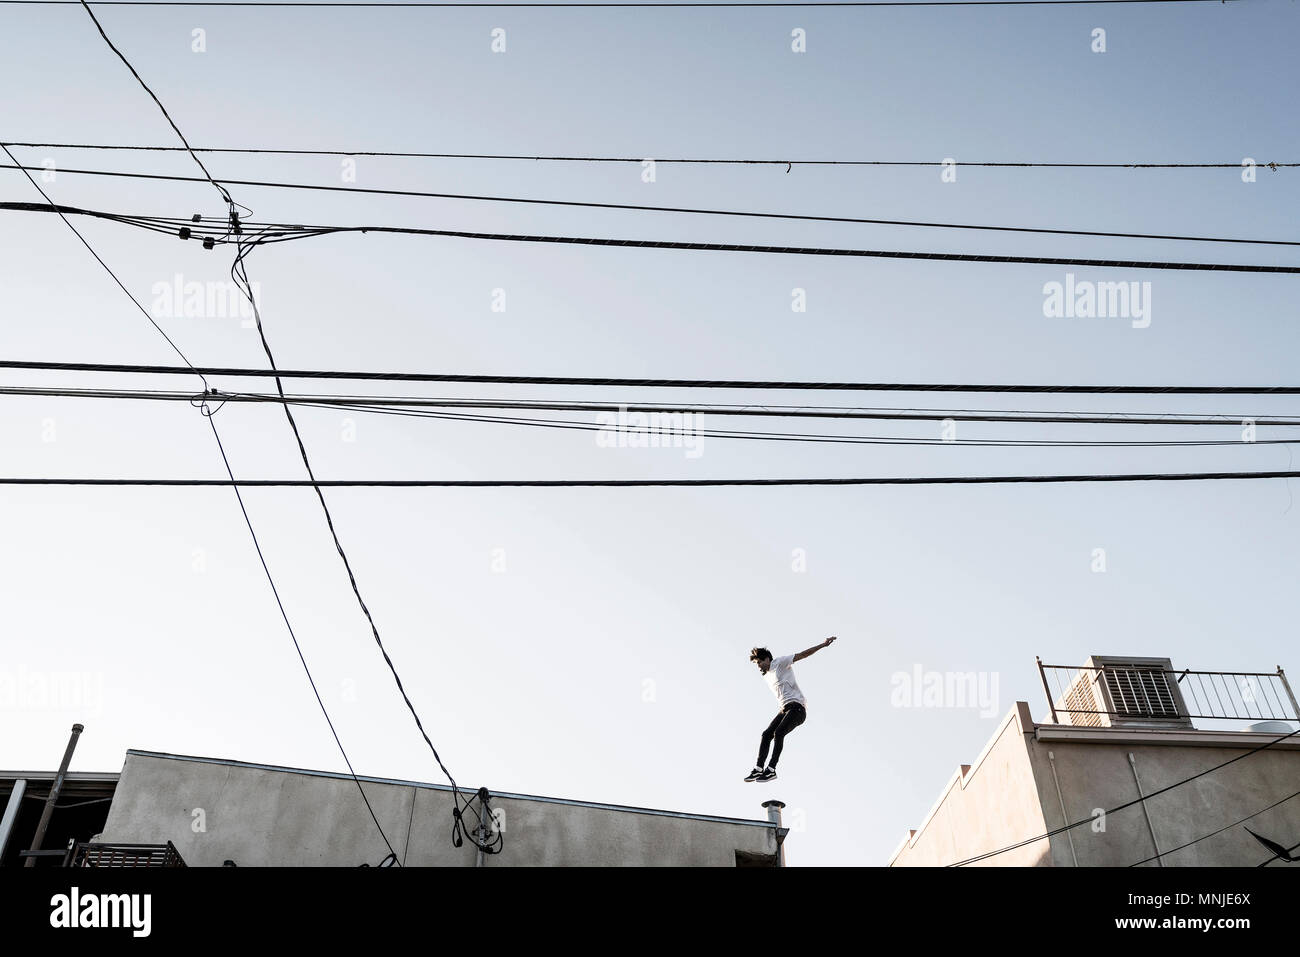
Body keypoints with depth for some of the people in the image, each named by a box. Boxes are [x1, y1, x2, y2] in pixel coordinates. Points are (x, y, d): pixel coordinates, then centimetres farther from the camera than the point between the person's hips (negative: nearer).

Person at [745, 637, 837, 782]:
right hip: (785, 709, 8)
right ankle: (758, 769, -7)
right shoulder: (767, 676, 23)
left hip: (797, 706, -8)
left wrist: (823, 645, -12)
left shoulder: (780, 662, 1)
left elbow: (802, 655, -5)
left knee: (778, 733, -23)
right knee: (766, 734, -5)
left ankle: (771, 770, -24)